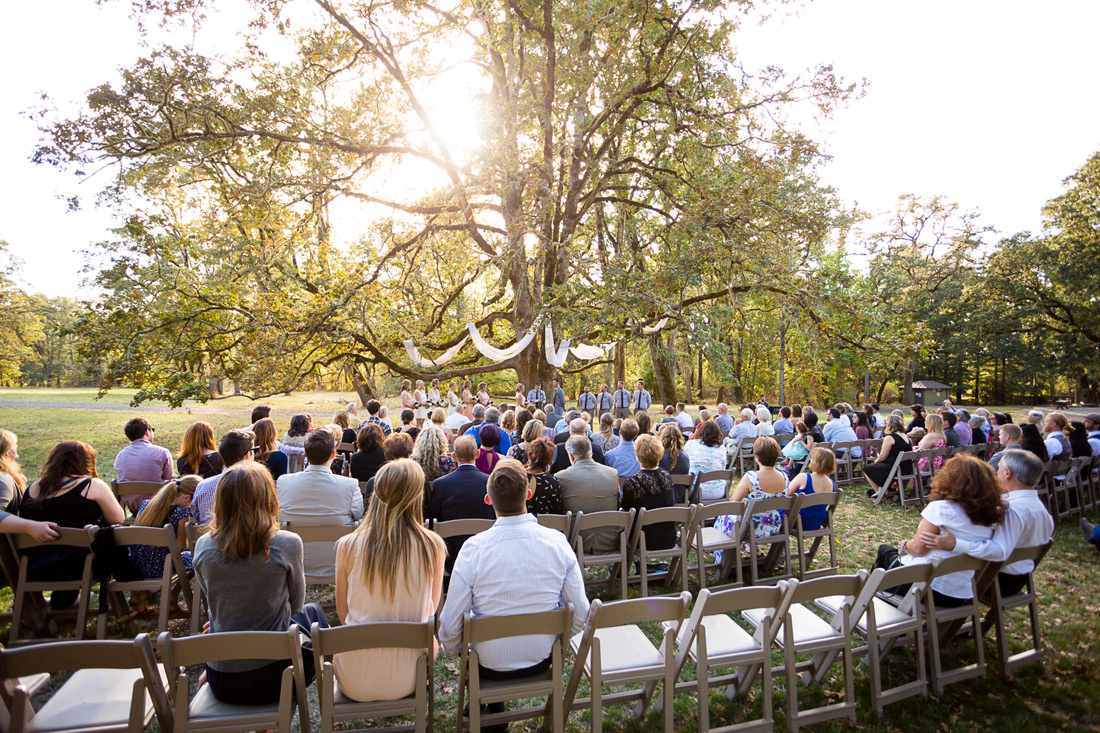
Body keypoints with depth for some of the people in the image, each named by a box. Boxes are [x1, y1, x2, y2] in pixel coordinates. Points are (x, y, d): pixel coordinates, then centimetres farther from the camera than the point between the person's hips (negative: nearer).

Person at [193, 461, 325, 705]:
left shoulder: (203, 547, -9)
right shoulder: (287, 544, -19)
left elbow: (213, 604, 9)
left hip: (219, 682, 4)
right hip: (269, 678, -4)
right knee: (313, 613, 28)